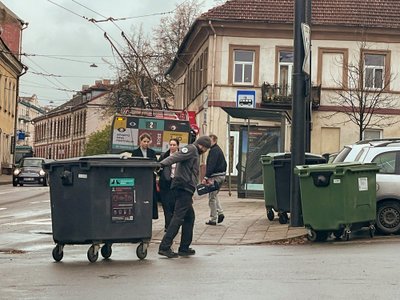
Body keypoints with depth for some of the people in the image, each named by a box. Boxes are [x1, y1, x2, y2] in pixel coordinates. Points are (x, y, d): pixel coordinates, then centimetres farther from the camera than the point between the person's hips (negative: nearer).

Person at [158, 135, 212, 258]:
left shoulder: (194, 152, 27)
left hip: (185, 189, 11)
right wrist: (161, 164, -35)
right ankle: (165, 247, -16)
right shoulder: (192, 149, -4)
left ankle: (184, 248, 19)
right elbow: (175, 157, -21)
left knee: (189, 217, 15)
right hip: (184, 187, -11)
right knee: (178, 217, -13)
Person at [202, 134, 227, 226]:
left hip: (215, 177, -10)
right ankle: (220, 213, 9)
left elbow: (211, 165, -22)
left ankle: (213, 219, 0)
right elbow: (224, 163, 22)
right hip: (222, 175, 10)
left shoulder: (214, 150, -14)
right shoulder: (219, 149, 17)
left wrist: (206, 177, -24)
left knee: (212, 197, -3)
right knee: (214, 195, 21)